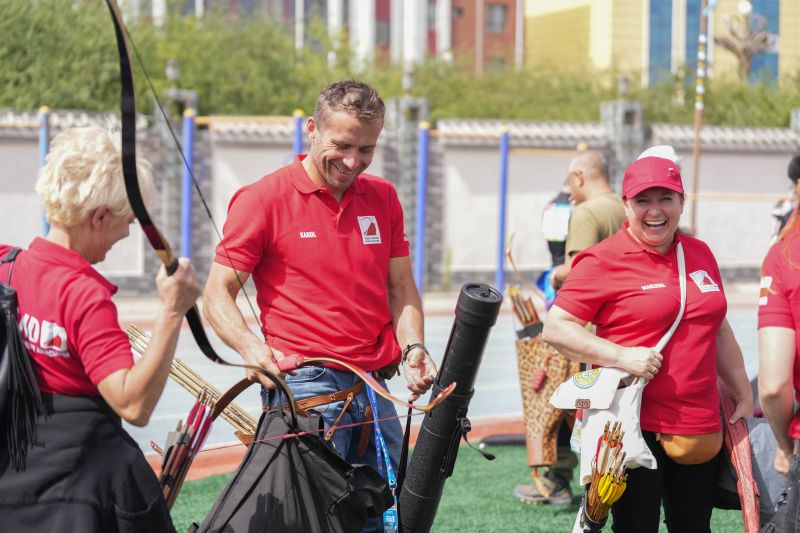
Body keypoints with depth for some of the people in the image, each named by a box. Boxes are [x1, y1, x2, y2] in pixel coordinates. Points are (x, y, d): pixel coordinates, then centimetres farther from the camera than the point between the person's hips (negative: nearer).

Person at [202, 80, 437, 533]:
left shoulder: (383, 198, 12)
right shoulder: (263, 199, -4)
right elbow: (218, 293, -4)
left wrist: (414, 347, -1)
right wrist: (251, 347, -22)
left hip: (376, 391, 6)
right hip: (305, 388, -6)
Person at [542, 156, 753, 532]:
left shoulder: (699, 254, 13)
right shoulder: (603, 261, -7)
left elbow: (719, 331, 22)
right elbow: (555, 328, -10)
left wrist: (744, 396, 20)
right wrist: (621, 356, -20)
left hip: (700, 428, 6)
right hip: (635, 427, -6)